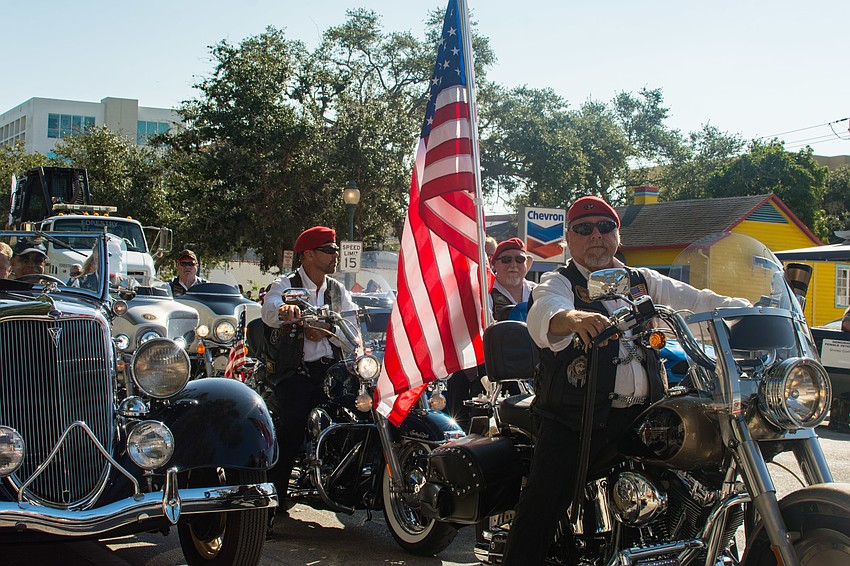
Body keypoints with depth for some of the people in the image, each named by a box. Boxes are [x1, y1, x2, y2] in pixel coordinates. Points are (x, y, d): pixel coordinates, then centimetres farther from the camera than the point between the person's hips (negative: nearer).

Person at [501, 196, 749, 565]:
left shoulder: (643, 281, 20)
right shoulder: (559, 283, 3)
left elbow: (695, 301, 10)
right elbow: (544, 313, -21)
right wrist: (572, 318, -45)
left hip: (642, 412, 5)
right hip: (576, 418, -4)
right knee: (544, 499, -20)